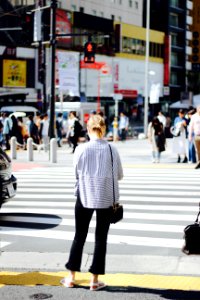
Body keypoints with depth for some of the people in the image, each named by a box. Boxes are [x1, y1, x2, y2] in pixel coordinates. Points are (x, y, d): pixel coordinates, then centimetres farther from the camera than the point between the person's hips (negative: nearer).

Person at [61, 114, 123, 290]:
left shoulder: (81, 149, -8)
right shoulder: (111, 150, -7)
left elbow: (76, 172, 3)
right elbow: (119, 175, 2)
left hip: (85, 196, 0)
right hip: (106, 198, 0)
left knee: (80, 236, 12)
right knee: (101, 238, 8)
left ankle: (71, 277, 17)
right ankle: (95, 280, 11)